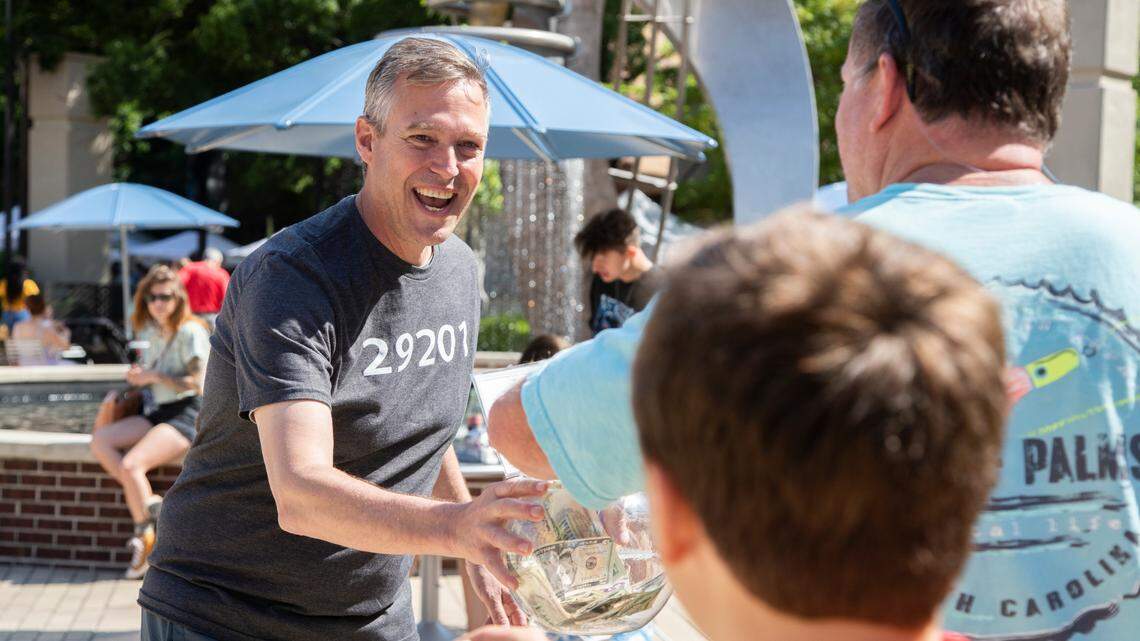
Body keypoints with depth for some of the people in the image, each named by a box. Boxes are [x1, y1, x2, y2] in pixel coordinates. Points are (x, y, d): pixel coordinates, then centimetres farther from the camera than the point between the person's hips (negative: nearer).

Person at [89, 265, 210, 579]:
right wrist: (136, 376, 1)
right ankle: (149, 504, -15)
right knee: (100, 441, -14)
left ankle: (144, 535, -10)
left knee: (131, 464, -26)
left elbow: (197, 385, -14)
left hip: (187, 415, -8)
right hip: (156, 412, 8)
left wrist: (154, 376, -13)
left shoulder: (191, 332, -9)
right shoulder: (151, 332, 14)